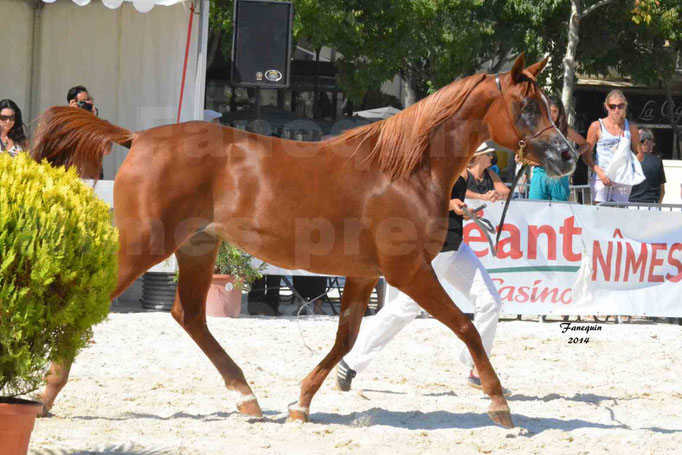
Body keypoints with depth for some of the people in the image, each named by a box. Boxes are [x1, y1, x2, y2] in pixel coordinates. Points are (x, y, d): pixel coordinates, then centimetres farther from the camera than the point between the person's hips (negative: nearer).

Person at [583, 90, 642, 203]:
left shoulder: (631, 127, 10)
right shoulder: (597, 126, 3)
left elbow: (638, 153, 14)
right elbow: (586, 154, 4)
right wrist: (599, 171, -12)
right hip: (602, 178, -2)